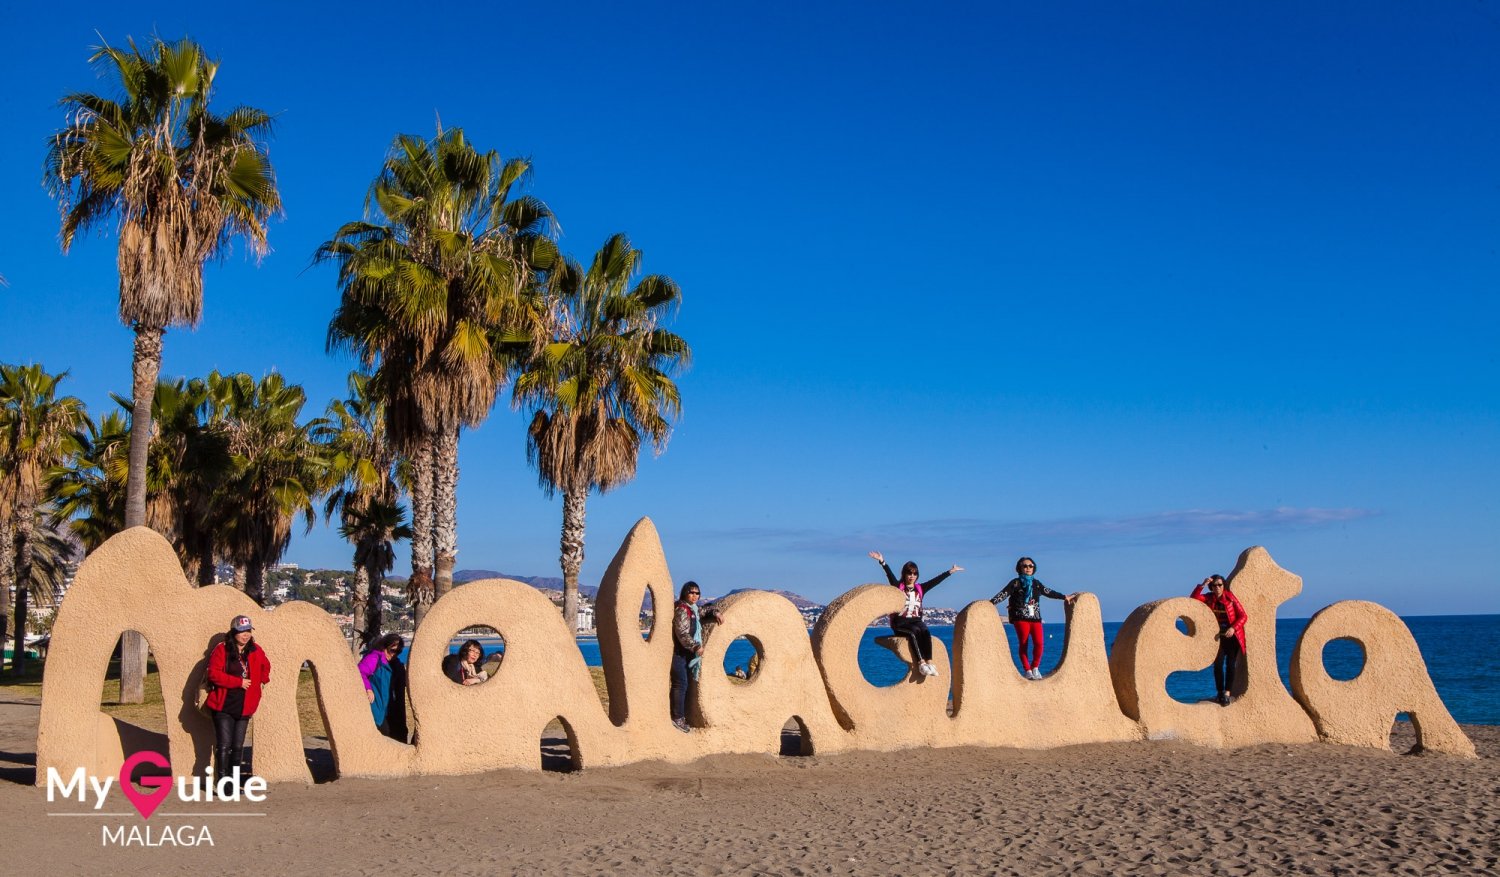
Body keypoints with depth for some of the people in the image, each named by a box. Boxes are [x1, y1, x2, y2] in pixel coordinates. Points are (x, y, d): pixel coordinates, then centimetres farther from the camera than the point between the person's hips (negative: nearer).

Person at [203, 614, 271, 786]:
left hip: (244, 707, 4)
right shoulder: (221, 650, -8)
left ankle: (234, 782, 18)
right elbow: (214, 674, -17)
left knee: (238, 746, 10)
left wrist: (262, 680, 10)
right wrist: (239, 682, -18)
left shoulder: (256, 652, 6)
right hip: (224, 707, -4)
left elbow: (265, 669, 25)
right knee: (224, 746, -5)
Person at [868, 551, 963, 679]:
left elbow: (936, 580, 13)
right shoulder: (898, 587, 5)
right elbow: (890, 575, -11)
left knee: (925, 631, -30)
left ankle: (929, 662, -41)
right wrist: (882, 562, -27)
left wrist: (950, 571, 8)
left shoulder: (920, 588, 16)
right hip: (900, 624, -3)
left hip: (916, 621, 3)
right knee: (914, 631, -33)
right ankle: (921, 663, -44)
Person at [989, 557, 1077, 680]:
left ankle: (1035, 668, 10)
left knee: (1038, 643, -9)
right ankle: (1027, 670, 8)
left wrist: (1064, 597, 28)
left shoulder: (1036, 583, 16)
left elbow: (1049, 592, 25)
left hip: (1035, 618, 3)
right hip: (1021, 618, -3)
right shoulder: (1015, 583, 2)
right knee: (1023, 644, -3)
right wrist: (990, 603, -20)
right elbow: (1003, 594, -7)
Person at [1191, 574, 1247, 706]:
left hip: (1232, 636, -3)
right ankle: (1220, 693, 3)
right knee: (1218, 664, -5)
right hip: (1218, 637, 3)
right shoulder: (1209, 598, 1)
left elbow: (1243, 616, -9)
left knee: (1230, 665, -5)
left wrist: (1233, 628, -23)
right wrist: (1202, 585, -20)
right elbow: (1194, 598, -10)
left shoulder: (1230, 598, -9)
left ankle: (1227, 694, -5)